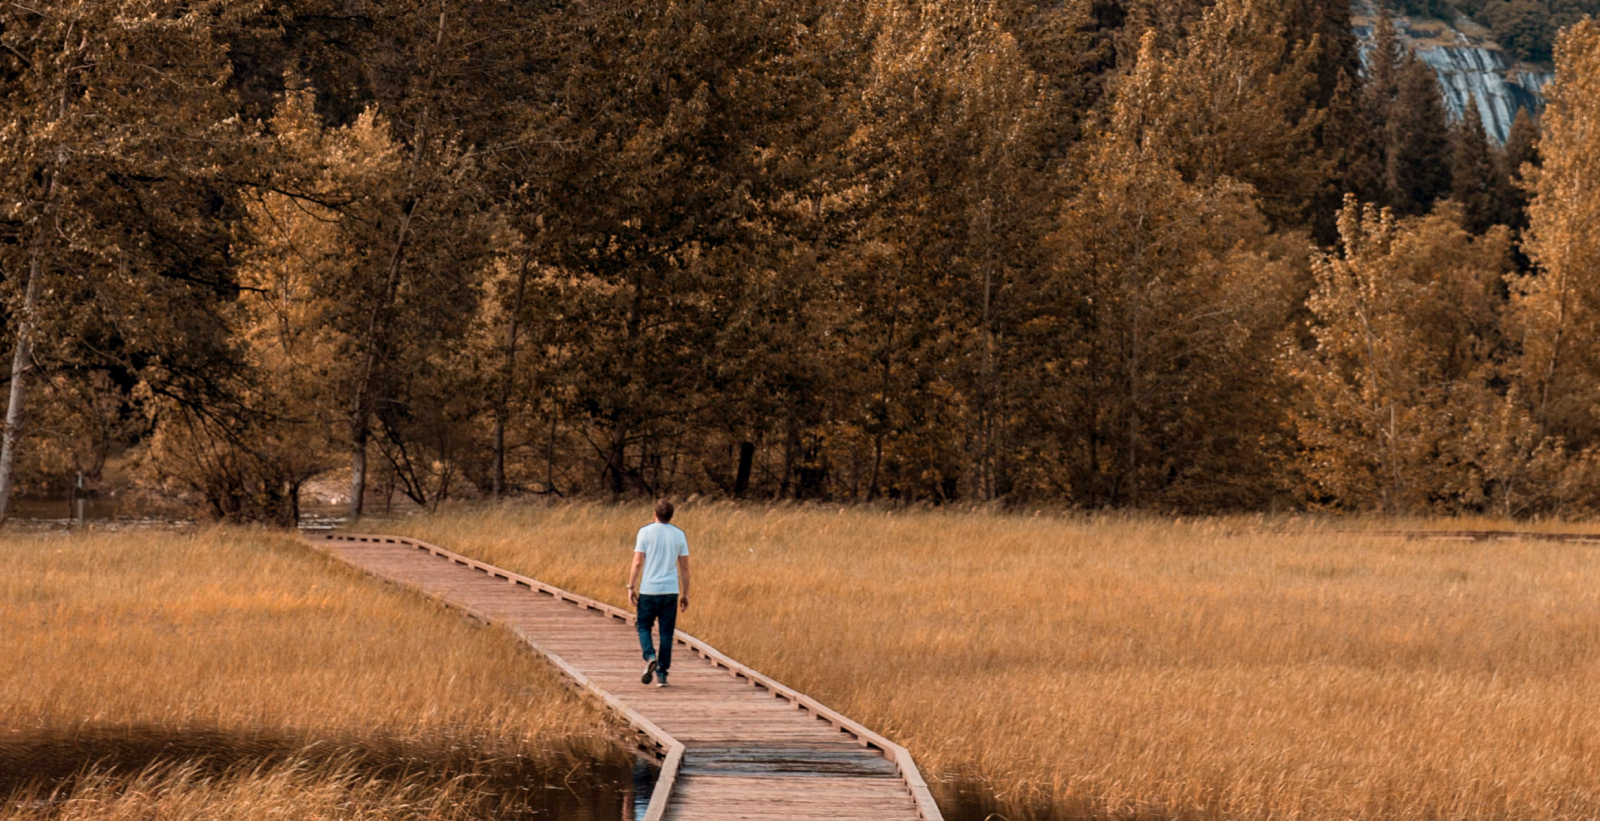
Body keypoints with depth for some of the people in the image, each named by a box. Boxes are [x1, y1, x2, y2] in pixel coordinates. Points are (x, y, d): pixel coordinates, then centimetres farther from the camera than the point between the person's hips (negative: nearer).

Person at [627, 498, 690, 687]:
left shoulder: (645, 532, -3)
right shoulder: (679, 535, 4)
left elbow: (637, 562, -7)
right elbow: (685, 567, 6)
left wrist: (631, 587, -1)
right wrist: (685, 594, 13)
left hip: (648, 590, -2)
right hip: (671, 591, 2)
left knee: (644, 627, 14)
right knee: (666, 633, 7)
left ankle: (650, 657, -12)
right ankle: (661, 674, 5)